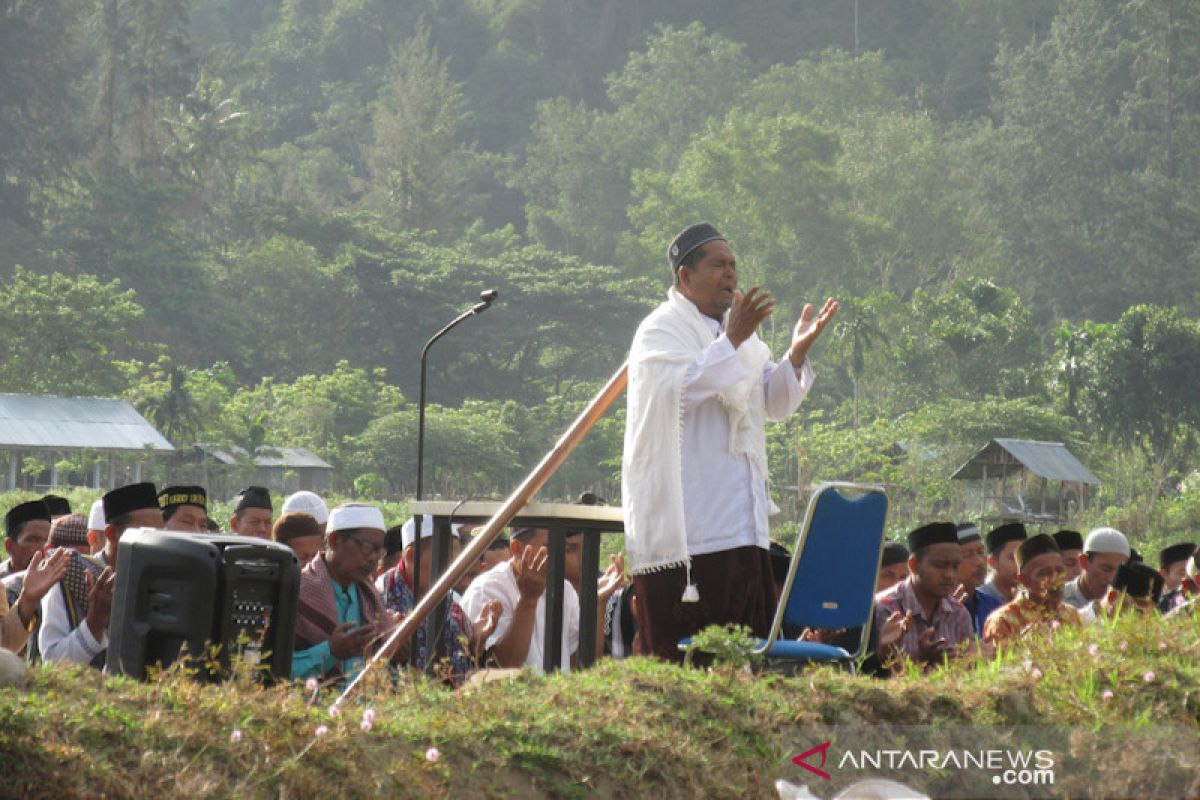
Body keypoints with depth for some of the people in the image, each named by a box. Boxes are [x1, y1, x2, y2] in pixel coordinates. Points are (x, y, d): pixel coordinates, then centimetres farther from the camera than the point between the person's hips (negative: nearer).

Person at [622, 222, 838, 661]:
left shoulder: (737, 330, 22)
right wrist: (733, 340, -28)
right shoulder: (661, 329, -4)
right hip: (687, 531, -8)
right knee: (684, 659, -10)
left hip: (743, 530, 8)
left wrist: (797, 353, 4)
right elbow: (679, 387, -22)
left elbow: (774, 403, 21)